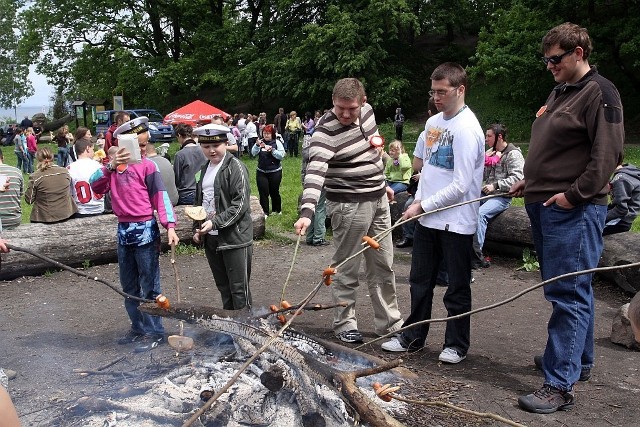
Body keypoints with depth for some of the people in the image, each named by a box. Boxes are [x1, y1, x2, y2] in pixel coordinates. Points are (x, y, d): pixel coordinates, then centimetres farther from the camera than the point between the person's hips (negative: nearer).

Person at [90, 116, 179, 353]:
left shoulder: (147, 165, -6)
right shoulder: (114, 164, 7)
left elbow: (160, 196, -12)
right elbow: (95, 186, -8)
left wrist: (170, 226, -22)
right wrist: (111, 166, -23)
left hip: (145, 231, -6)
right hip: (123, 231, 6)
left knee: (149, 285, 1)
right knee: (129, 286, 16)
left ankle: (154, 332, 12)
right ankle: (138, 327, 31)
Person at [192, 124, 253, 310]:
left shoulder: (235, 167, -9)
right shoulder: (205, 169, 14)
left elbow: (240, 204, -16)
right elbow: (199, 201, 22)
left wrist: (215, 222, -21)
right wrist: (197, 229, 11)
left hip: (234, 237, -7)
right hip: (210, 238, 7)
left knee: (239, 288, -1)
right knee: (223, 287, 15)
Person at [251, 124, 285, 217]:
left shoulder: (277, 142, -3)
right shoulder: (261, 142, 5)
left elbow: (281, 155, -12)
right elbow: (253, 153, -5)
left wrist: (272, 150, -24)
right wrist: (257, 145, -22)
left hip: (275, 172, -2)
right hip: (261, 172, 2)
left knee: (274, 192, 9)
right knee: (263, 192, -1)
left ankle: (276, 210, 27)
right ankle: (264, 212, 6)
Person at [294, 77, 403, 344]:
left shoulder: (367, 112, 3)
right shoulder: (326, 132, -21)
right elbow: (315, 172, -34)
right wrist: (306, 212, -46)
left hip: (378, 200, 7)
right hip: (349, 205, -7)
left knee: (384, 266, 15)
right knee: (347, 269, 4)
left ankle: (389, 322, 29)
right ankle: (344, 324, 22)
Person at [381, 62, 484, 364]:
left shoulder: (467, 129, -17)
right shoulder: (432, 122, 9)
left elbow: (461, 186, -20)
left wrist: (423, 206, -15)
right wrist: (418, 201, 8)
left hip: (456, 222, -8)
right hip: (427, 218, 8)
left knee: (457, 288, 7)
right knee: (420, 281, 16)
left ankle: (457, 344, 22)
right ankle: (413, 337, 29)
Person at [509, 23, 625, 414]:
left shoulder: (599, 92, -10)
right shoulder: (559, 93, 19)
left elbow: (607, 154, -18)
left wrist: (574, 194, -20)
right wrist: (530, 181, 17)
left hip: (574, 210, -10)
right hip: (544, 205, 10)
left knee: (569, 294, -9)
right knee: (571, 290, 18)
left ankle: (561, 385, -6)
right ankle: (579, 360, 32)